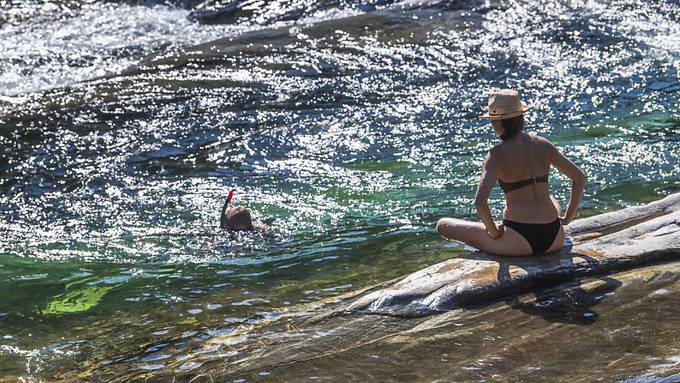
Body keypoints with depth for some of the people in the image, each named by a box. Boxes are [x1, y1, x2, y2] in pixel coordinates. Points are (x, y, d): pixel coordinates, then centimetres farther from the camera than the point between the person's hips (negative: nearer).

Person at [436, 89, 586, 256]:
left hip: (520, 241, -6)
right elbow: (580, 178, 9)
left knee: (443, 225, 7)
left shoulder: (498, 154, -12)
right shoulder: (543, 145, 3)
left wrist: (494, 231, -9)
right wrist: (567, 218, 15)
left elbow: (480, 202, -25)